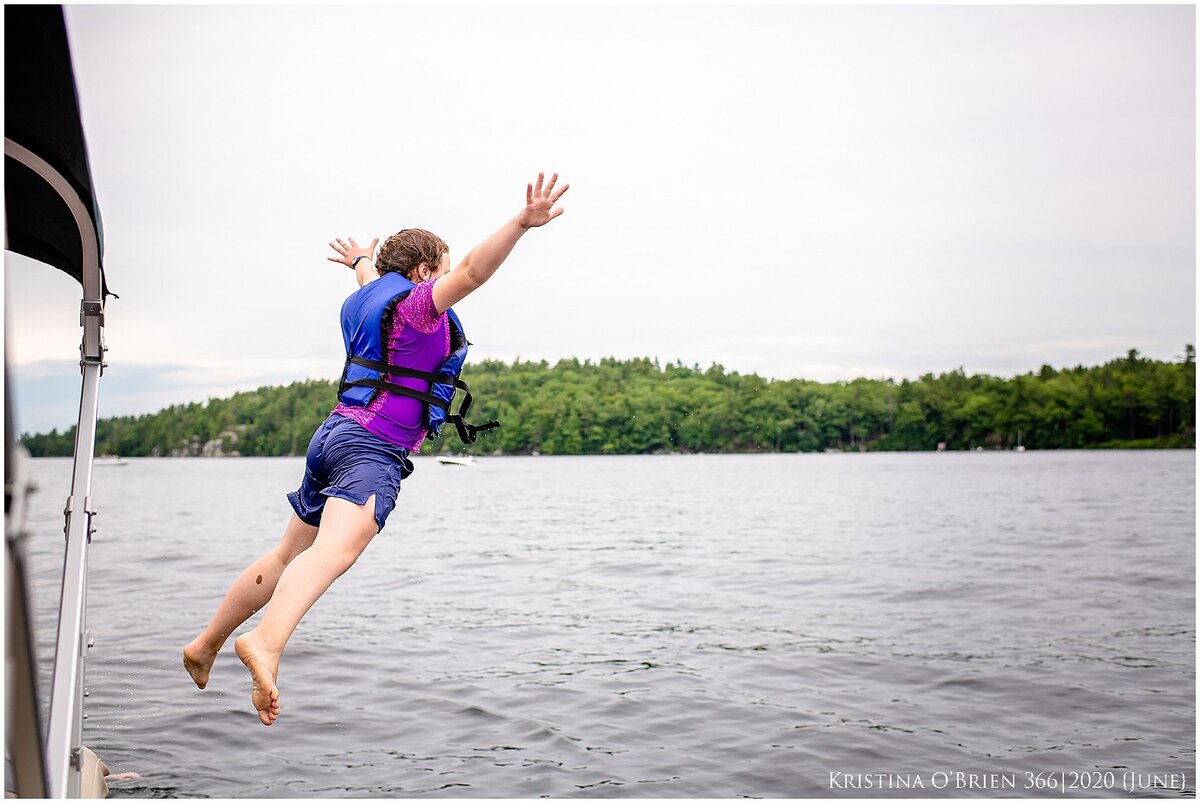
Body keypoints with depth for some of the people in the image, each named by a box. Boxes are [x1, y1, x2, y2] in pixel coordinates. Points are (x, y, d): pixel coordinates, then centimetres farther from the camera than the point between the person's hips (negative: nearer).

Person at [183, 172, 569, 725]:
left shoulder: (377, 296, 19)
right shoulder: (418, 304, -6)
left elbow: (371, 272, 44)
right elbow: (473, 272, -23)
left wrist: (362, 259, 66)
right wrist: (523, 223, -31)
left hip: (335, 433, 10)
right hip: (373, 447, -10)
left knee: (289, 554, 20)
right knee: (336, 549, -31)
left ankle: (206, 644, 32)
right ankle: (265, 643, -54)